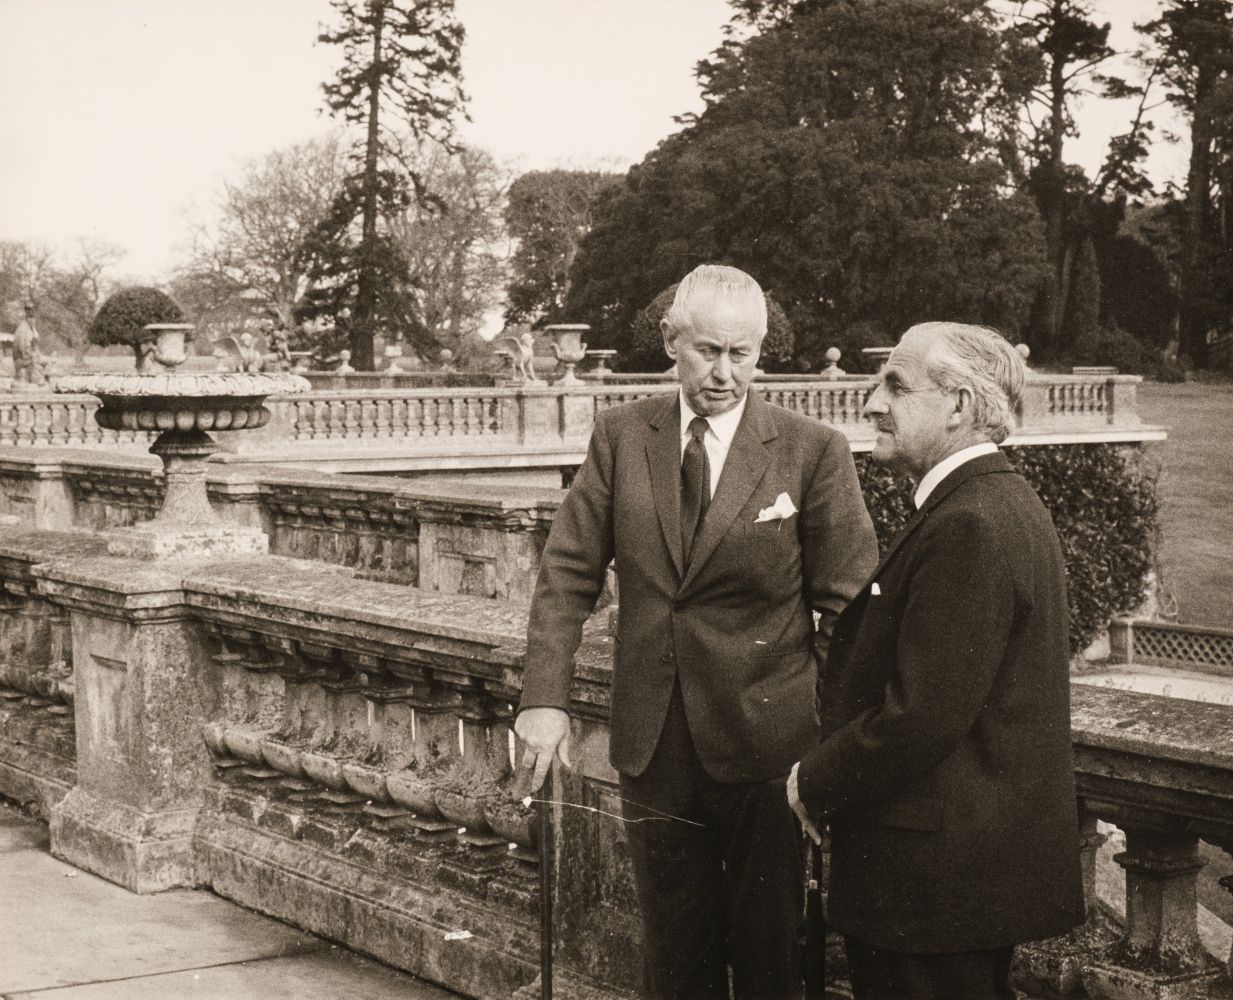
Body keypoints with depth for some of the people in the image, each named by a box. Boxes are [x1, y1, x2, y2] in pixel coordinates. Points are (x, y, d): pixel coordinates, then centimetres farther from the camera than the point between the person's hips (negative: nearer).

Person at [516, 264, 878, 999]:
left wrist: (835, 747, -9)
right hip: (653, 743, 3)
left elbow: (847, 605, -5)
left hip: (765, 745, -3)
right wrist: (546, 697, -7)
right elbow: (569, 572, 2)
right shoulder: (622, 435, 2)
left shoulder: (814, 451, -7)